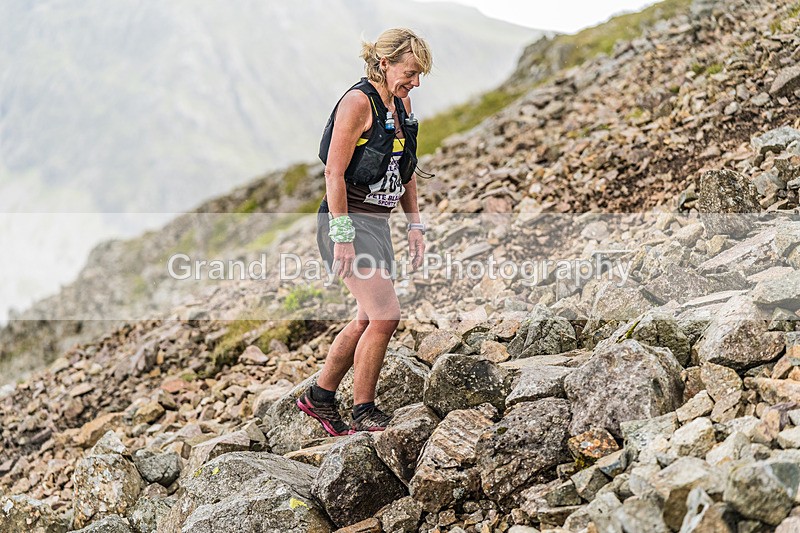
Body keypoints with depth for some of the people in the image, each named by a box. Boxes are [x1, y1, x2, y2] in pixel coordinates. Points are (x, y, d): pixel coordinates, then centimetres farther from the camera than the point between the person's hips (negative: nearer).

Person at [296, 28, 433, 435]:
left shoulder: (402, 104, 12)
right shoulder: (358, 101, -14)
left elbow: (406, 171, 20)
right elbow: (334, 174, -18)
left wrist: (415, 225, 14)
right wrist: (342, 239, -21)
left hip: (377, 222, 9)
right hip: (348, 221, -9)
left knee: (367, 320, 13)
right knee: (385, 315, -13)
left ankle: (319, 397, 28)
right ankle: (364, 412, 2)